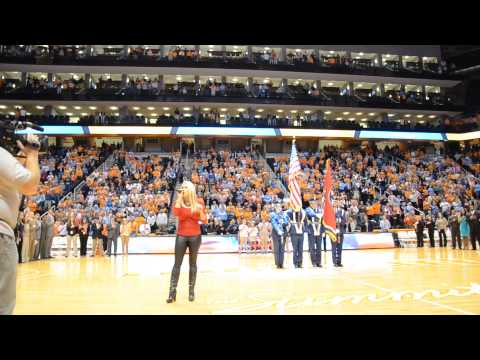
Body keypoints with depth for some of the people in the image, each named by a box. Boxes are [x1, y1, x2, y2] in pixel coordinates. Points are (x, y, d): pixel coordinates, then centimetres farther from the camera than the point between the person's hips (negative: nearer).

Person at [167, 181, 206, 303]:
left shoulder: (199, 201, 0)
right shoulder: (179, 201, 2)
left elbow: (204, 220, 0)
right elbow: (176, 213, -19)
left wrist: (201, 212, -20)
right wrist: (179, 197, -14)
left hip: (195, 236, 0)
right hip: (181, 235, 1)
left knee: (192, 263, 8)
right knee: (177, 263, -1)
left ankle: (191, 290, 16)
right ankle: (172, 291, 4)